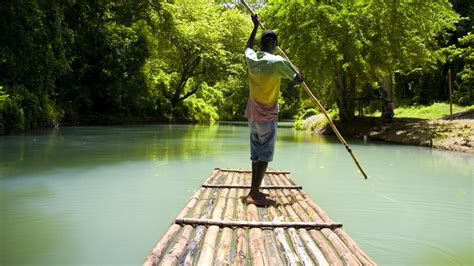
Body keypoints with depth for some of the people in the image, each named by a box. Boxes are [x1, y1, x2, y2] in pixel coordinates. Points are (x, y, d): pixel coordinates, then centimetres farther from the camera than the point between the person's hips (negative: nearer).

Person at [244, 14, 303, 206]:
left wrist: (256, 26, 35)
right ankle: (255, 194, -12)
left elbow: (248, 46, 26)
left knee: (256, 153, 12)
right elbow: (298, 80, -5)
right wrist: (297, 75, 18)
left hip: (253, 112, 7)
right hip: (267, 114, -7)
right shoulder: (278, 62, -16)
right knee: (265, 154, -6)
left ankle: (254, 191, 17)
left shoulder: (251, 58, 1)